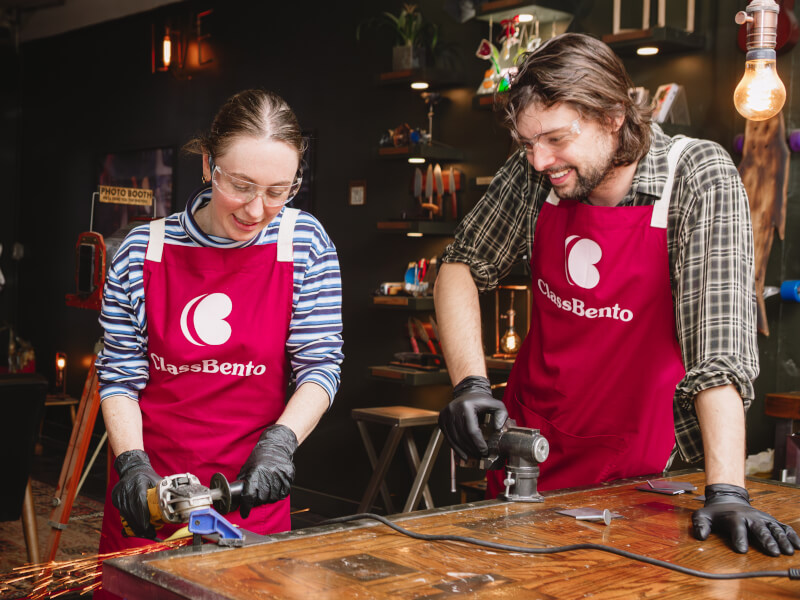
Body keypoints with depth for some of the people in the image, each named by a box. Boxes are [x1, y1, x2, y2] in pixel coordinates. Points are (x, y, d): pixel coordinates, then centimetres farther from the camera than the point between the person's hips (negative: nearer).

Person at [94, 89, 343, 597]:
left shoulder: (305, 244, -5)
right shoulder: (144, 251, -3)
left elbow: (320, 366, -6)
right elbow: (120, 375, 1)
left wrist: (280, 441, -21)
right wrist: (133, 463, -13)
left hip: (252, 498, 0)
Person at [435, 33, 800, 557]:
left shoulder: (700, 179, -19)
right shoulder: (532, 174, -7)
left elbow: (721, 337, -27)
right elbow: (462, 266, 2)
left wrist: (726, 491, -35)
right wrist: (470, 383, -13)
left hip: (638, 473, -4)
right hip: (529, 444, 4)